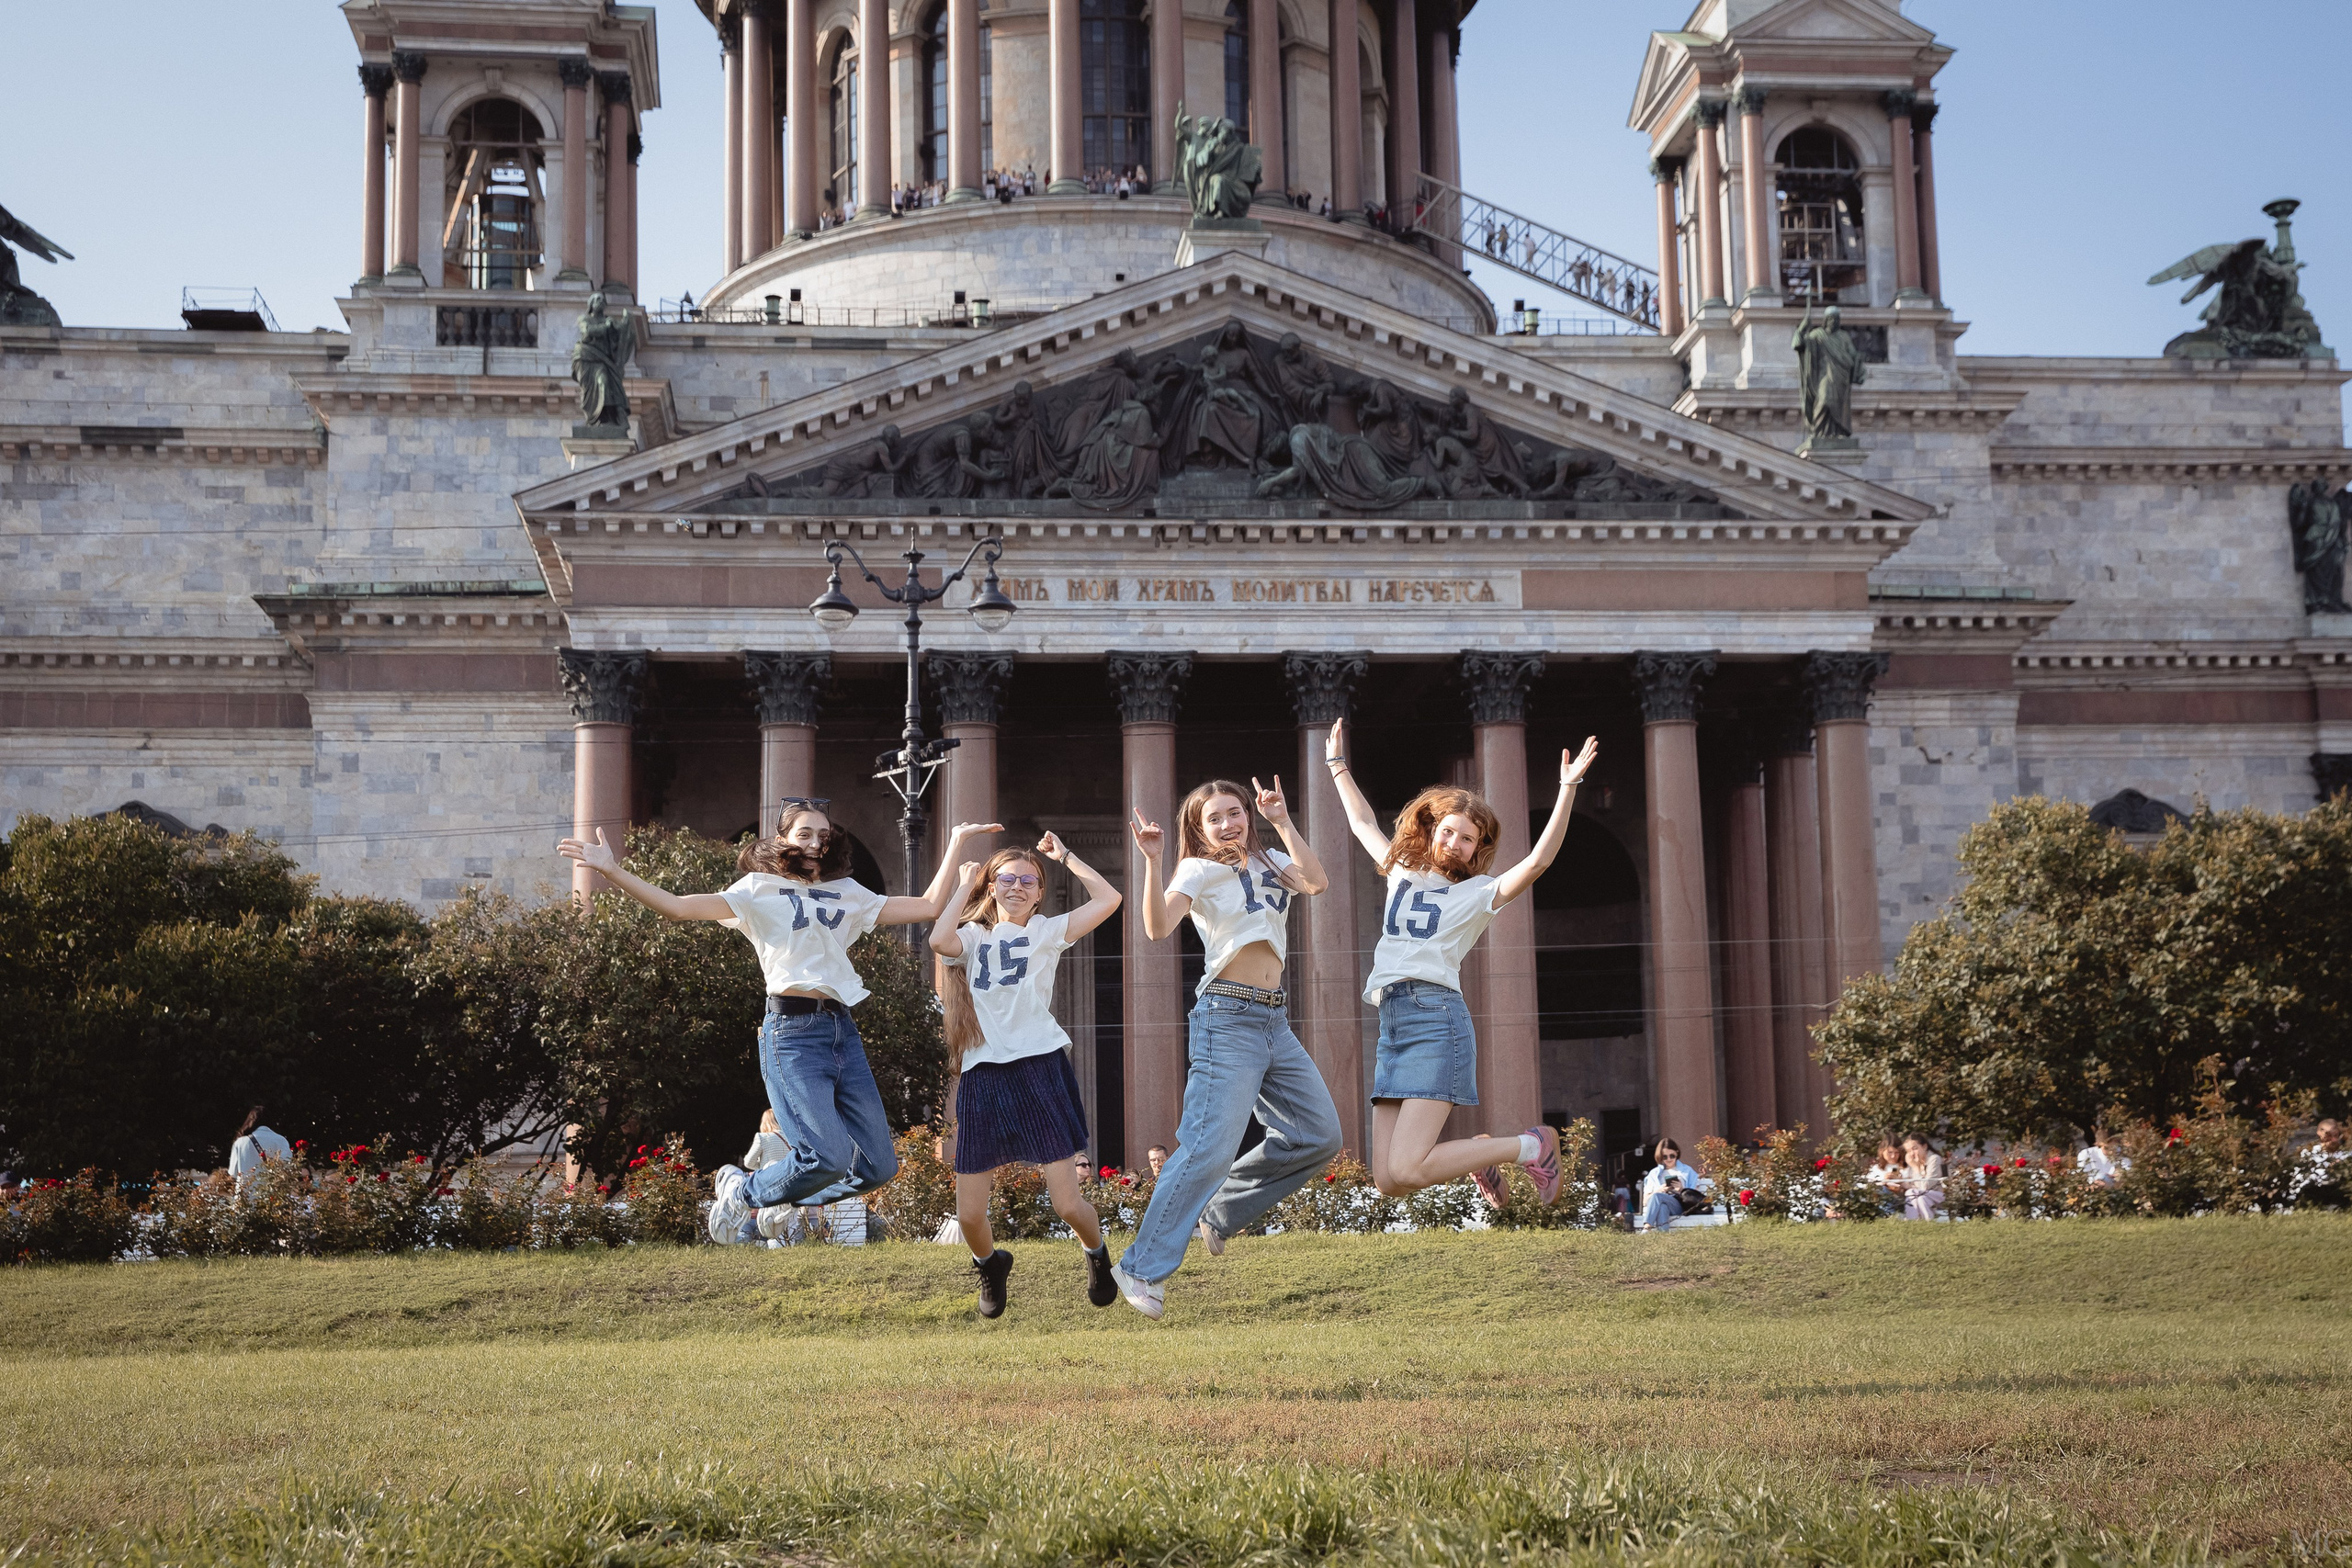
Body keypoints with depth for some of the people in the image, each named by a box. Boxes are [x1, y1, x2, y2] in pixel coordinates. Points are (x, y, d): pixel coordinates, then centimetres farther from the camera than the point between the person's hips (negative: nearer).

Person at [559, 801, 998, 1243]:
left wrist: (956, 842, 19)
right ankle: (741, 1189, 9)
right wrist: (612, 871, -13)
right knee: (828, 1157, -21)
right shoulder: (760, 889, 7)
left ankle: (765, 1203, 18)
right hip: (793, 1032, -6)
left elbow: (930, 907, 19)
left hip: (843, 1030, 6)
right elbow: (678, 907, -4)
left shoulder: (847, 894, 20)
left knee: (878, 1166, -1)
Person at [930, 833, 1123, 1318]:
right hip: (983, 1078, 2)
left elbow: (1108, 899, -3)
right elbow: (940, 940, -10)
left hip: (1040, 1070, -2)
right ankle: (990, 1264, 34)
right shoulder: (974, 937, 14)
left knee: (1067, 1204, -7)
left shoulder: (1046, 932, 10)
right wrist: (965, 885, 2)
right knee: (969, 1215, 0)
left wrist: (1064, 856, 7)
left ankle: (1097, 1255, 26)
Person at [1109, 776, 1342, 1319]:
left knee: (1320, 1136, 8)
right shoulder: (1199, 870, -1)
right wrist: (1152, 862, -28)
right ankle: (1143, 1268, -10)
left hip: (1274, 1021, 7)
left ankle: (1217, 1212, 17)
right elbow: (1158, 926, -18)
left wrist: (1283, 821, -5)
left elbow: (1315, 882, -5)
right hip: (1228, 1017, -7)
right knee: (1211, 1147, -16)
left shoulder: (1271, 863, 16)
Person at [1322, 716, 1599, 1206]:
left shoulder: (1478, 892, 6)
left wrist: (1568, 788, -15)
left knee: (1406, 1171, -20)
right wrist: (1338, 765, 43)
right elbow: (1363, 823, 38)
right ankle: (1476, 1154, 25)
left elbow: (1538, 860, -10)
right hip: (1392, 1024, 6)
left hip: (1436, 1018, -6)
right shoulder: (1403, 871, 22)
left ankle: (1531, 1147, 1)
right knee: (1388, 1182, -4)